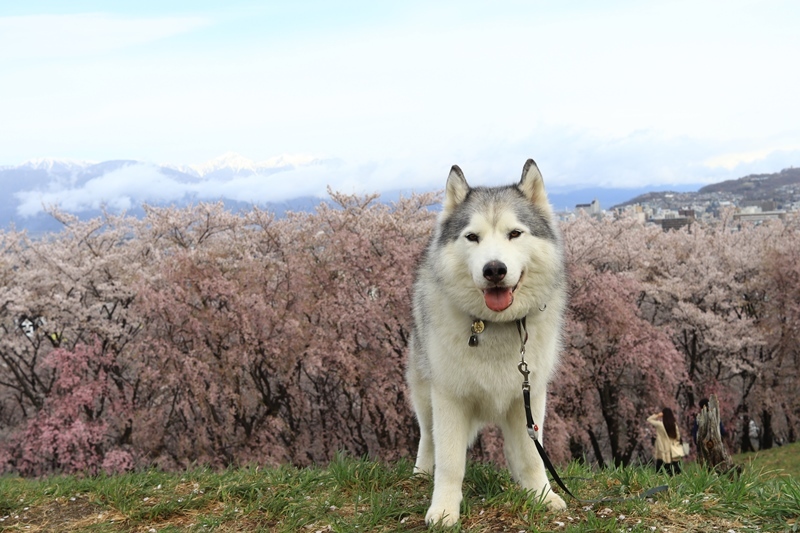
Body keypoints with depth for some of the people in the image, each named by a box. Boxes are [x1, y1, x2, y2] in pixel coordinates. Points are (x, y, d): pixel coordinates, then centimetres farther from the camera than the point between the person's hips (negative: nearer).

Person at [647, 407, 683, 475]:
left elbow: (649, 419, -1)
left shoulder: (660, 424, -13)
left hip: (663, 454, -4)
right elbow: (678, 437, 7)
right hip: (674, 454, 4)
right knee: (676, 473, 8)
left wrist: (657, 415, -5)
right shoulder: (674, 425, -2)